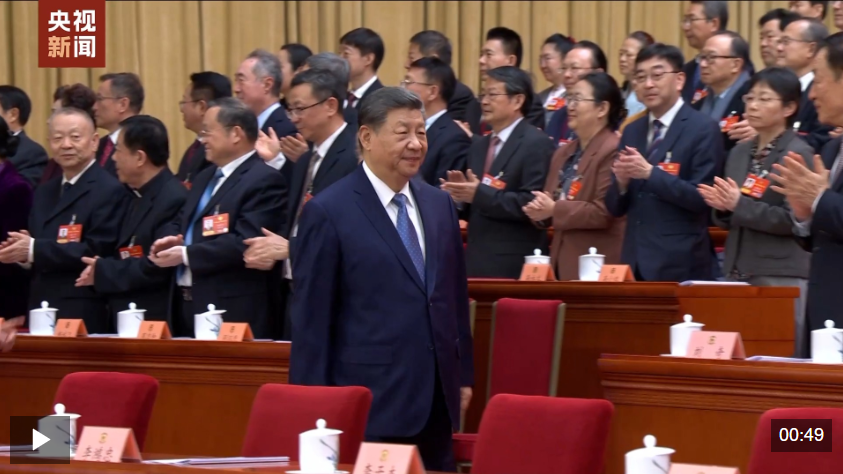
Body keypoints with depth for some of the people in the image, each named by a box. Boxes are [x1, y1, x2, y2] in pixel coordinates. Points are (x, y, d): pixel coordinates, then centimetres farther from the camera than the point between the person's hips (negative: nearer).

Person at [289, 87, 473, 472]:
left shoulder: (439, 205, 12)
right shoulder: (328, 213, -7)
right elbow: (311, 320, -7)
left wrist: (464, 375, 16)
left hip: (437, 400, 6)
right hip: (370, 404, -6)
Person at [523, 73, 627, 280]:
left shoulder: (613, 151, -11)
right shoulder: (563, 153, 18)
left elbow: (605, 211, -19)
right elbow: (550, 201, 22)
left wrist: (555, 210, -16)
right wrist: (539, 211, -2)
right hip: (563, 262, 8)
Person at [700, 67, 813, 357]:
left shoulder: (798, 154, -8)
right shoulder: (739, 153, 13)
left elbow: (792, 219, -15)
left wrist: (740, 205, -19)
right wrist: (722, 207, -4)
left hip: (781, 277, -7)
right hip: (738, 271, 7)